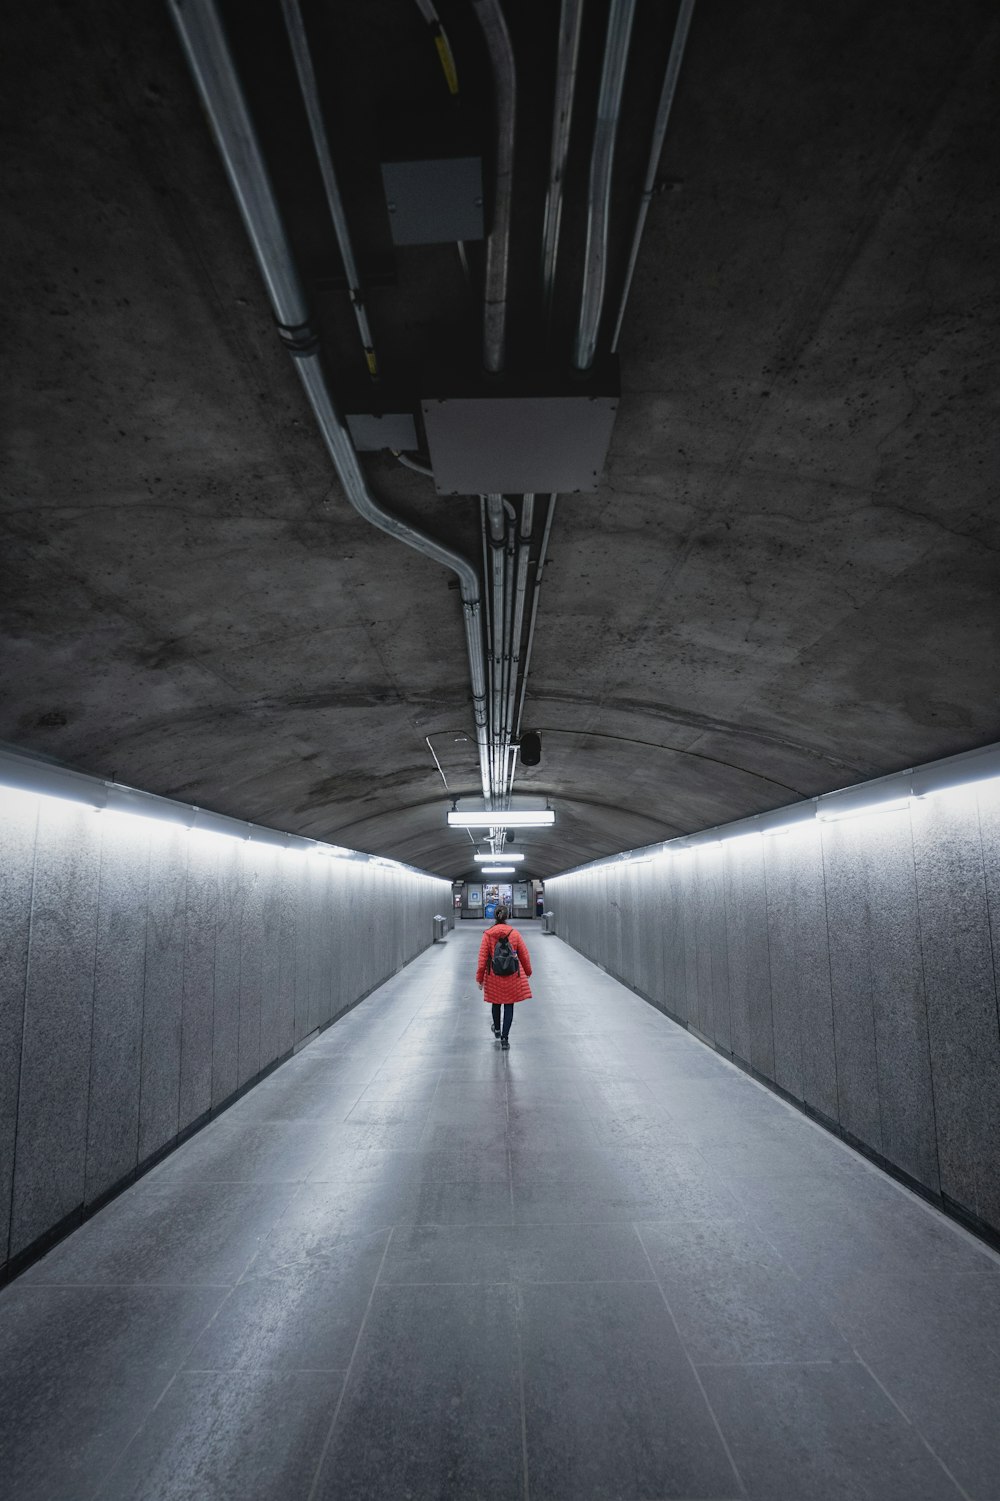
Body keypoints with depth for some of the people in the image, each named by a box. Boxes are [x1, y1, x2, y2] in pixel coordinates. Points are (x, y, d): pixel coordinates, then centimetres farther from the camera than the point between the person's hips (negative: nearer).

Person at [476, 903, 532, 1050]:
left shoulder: (488, 934, -9)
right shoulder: (514, 933, -7)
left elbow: (482, 958, -7)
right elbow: (524, 955, 1)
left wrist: (479, 978, 1)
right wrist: (527, 972, 18)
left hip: (493, 976, 1)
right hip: (512, 976, -1)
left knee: (496, 1003, 21)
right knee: (509, 1006, 6)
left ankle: (497, 1029, 41)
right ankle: (504, 1038, 0)